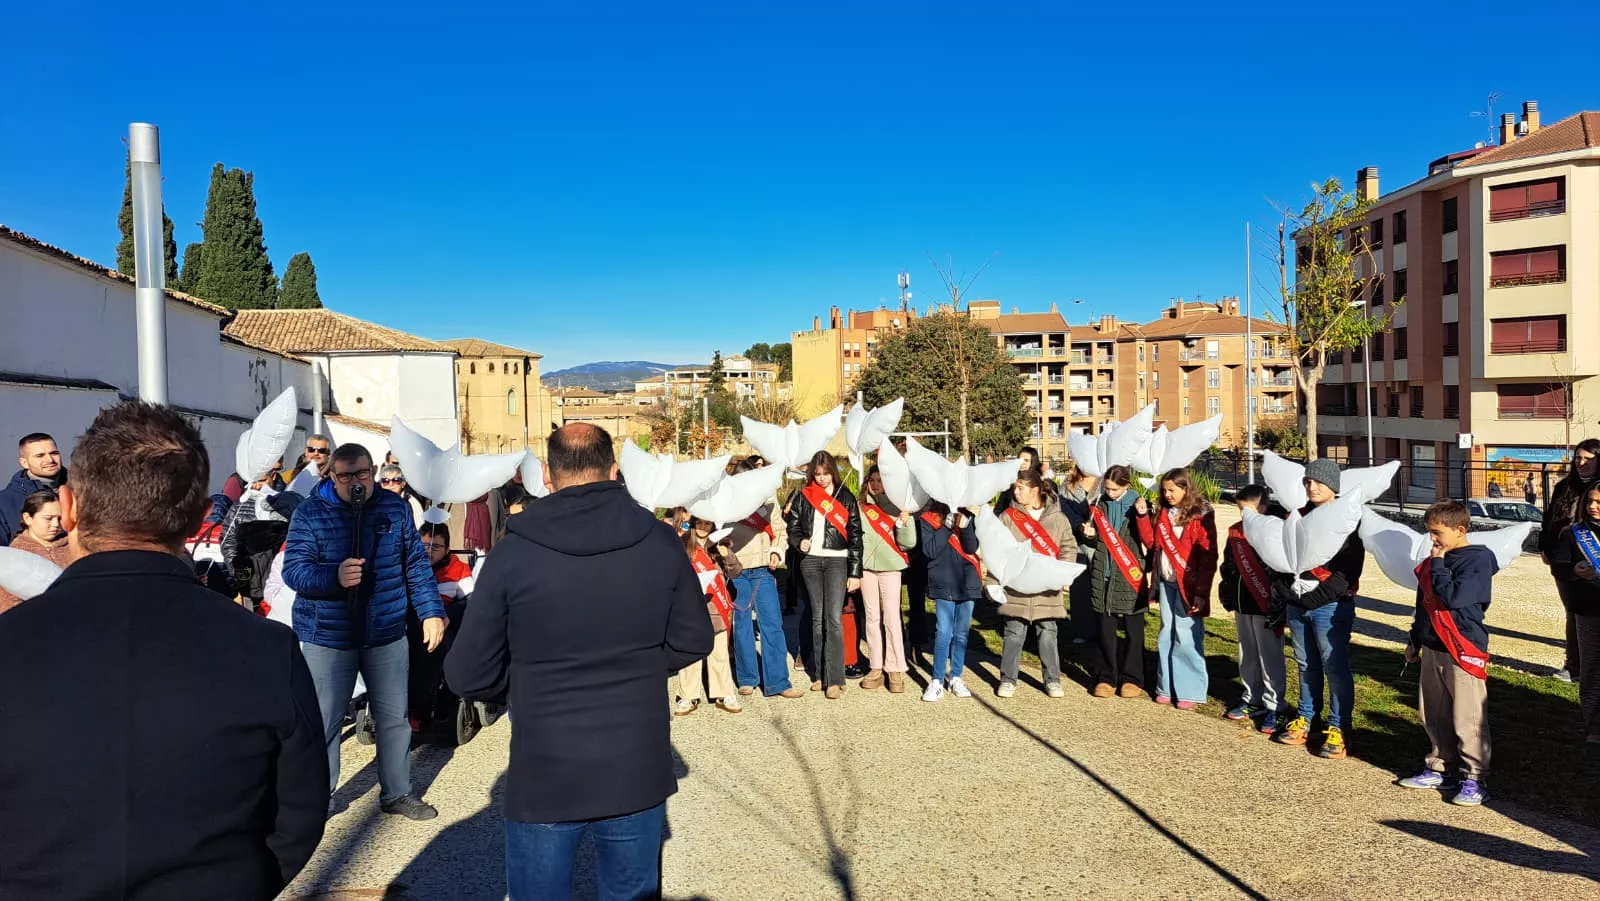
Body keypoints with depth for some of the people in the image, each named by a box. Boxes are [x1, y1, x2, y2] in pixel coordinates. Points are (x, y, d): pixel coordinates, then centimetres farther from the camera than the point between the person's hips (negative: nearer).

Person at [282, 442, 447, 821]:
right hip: (328, 635, -3)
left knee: (394, 718, 12)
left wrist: (431, 611, 6)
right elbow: (293, 570, -14)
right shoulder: (309, 513, -6)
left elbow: (416, 565, 9)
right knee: (324, 721, 4)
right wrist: (334, 577, -32)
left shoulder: (395, 508, 3)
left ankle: (397, 793, 27)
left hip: (387, 633, 3)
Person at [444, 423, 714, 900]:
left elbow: (468, 676, -6)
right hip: (638, 771, 2)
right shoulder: (661, 543, -5)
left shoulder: (513, 553, -12)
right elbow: (693, 641, 5)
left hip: (543, 776, -2)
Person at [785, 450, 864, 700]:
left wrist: (855, 572, -2)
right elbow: (793, 526, 12)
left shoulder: (846, 498, 5)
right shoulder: (803, 496, 8)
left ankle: (834, 679, -10)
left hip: (837, 560, -2)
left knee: (834, 619, -10)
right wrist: (799, 541, -11)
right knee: (817, 618, 7)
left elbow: (855, 536, 3)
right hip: (810, 560, 2)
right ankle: (819, 673, 15)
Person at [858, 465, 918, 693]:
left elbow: (908, 542, -7)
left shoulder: (898, 507, 0)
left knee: (891, 618, -6)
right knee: (872, 618, 7)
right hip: (866, 567, 3)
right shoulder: (861, 508, 6)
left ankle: (896, 670, -1)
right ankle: (876, 667, 12)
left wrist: (904, 521, -23)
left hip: (890, 567, -3)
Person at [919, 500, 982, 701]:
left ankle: (955, 678, 18)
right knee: (943, 633, -9)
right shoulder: (927, 519, 1)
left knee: (961, 633, 9)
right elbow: (929, 550, -11)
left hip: (967, 582, 3)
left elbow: (972, 547, -5)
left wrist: (964, 526, -20)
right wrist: (946, 526, -15)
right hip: (943, 584, -3)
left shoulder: (966, 516, 7)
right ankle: (936, 681, -3)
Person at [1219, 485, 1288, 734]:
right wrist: (1228, 596, 13)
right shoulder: (1236, 532, 9)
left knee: (1270, 658, -2)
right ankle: (1252, 700, 27)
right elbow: (1228, 566, 18)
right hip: (1242, 605, 7)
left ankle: (1274, 707, 4)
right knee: (1248, 656, 15)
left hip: (1266, 607, -7)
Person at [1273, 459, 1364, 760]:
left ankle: (1337, 728, 4)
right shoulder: (1299, 516, 13)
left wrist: (1318, 597, -19)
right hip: (1297, 604, 6)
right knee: (1306, 665, 15)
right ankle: (1305, 718, 25)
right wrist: (1282, 591, 8)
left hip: (1330, 606, -6)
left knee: (1335, 667, -3)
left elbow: (1349, 569, -13)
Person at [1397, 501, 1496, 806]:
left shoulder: (1477, 560, -12)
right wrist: (1415, 640, 24)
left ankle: (1474, 778, 6)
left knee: (1468, 719, -3)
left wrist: (1438, 565, -16)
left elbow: (1454, 597, -26)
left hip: (1463, 651, -8)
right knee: (1434, 716, 15)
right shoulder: (1435, 561, 11)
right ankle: (1442, 768, 26)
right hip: (1433, 649, 8)